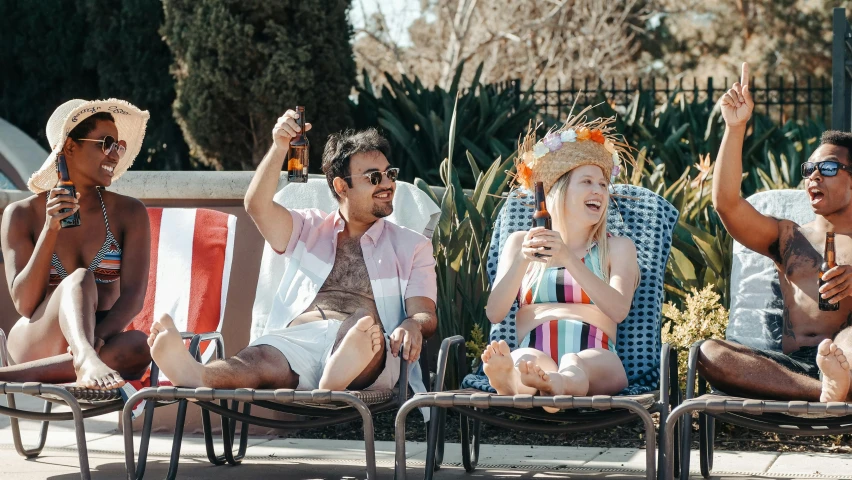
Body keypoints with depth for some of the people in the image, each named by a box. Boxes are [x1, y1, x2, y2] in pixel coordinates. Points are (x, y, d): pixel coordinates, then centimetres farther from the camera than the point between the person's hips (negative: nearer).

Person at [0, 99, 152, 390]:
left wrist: (97, 338, -29)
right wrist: (50, 231, -17)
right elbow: (24, 304, -6)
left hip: (102, 342, 1)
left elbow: (133, 296, -8)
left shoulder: (129, 213, 4)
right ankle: (86, 361, -62)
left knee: (139, 347, -35)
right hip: (34, 344, -1)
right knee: (80, 280, -31)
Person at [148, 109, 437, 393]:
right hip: (296, 338, 1)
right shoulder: (310, 229, 28)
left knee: (364, 321, -40)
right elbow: (258, 206, 11)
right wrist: (279, 147, -2)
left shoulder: (412, 246, 24)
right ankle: (193, 375, -67)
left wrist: (413, 326, -16)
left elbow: (425, 314, 10)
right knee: (261, 359, -35)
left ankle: (337, 377, -73)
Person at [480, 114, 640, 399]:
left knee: (575, 365, -40)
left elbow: (619, 310, 2)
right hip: (535, 353, 0)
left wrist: (570, 260, -12)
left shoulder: (618, 248, 24)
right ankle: (516, 382, -76)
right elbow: (494, 313, 11)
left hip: (595, 361, 0)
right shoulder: (520, 242, 26)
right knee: (527, 359, -39)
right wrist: (522, 261, -7)